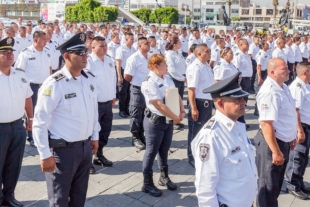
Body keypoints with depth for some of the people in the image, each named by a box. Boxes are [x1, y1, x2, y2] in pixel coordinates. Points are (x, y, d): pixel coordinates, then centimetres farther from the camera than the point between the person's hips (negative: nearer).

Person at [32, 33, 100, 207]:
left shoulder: (90, 78, 1)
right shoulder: (54, 84, -21)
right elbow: (40, 122, -18)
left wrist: (95, 136, 16)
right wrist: (45, 155, -16)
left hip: (86, 146, 6)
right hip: (63, 149, -6)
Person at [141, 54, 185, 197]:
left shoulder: (167, 78, 6)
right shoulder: (148, 83, -19)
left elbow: (177, 95, 10)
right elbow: (160, 105, -23)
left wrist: (182, 111, -5)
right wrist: (176, 118, -16)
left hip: (169, 120, 7)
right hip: (155, 122, -7)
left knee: (164, 150, 19)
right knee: (151, 152, 5)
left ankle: (164, 177, 37)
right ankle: (147, 183, 19)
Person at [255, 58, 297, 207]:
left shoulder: (283, 87, 6)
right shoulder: (269, 92, -26)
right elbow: (266, 123, -30)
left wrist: (291, 137, 22)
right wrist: (275, 151, -28)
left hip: (283, 142, 10)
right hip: (271, 142, -10)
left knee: (277, 183, 25)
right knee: (269, 186, 8)